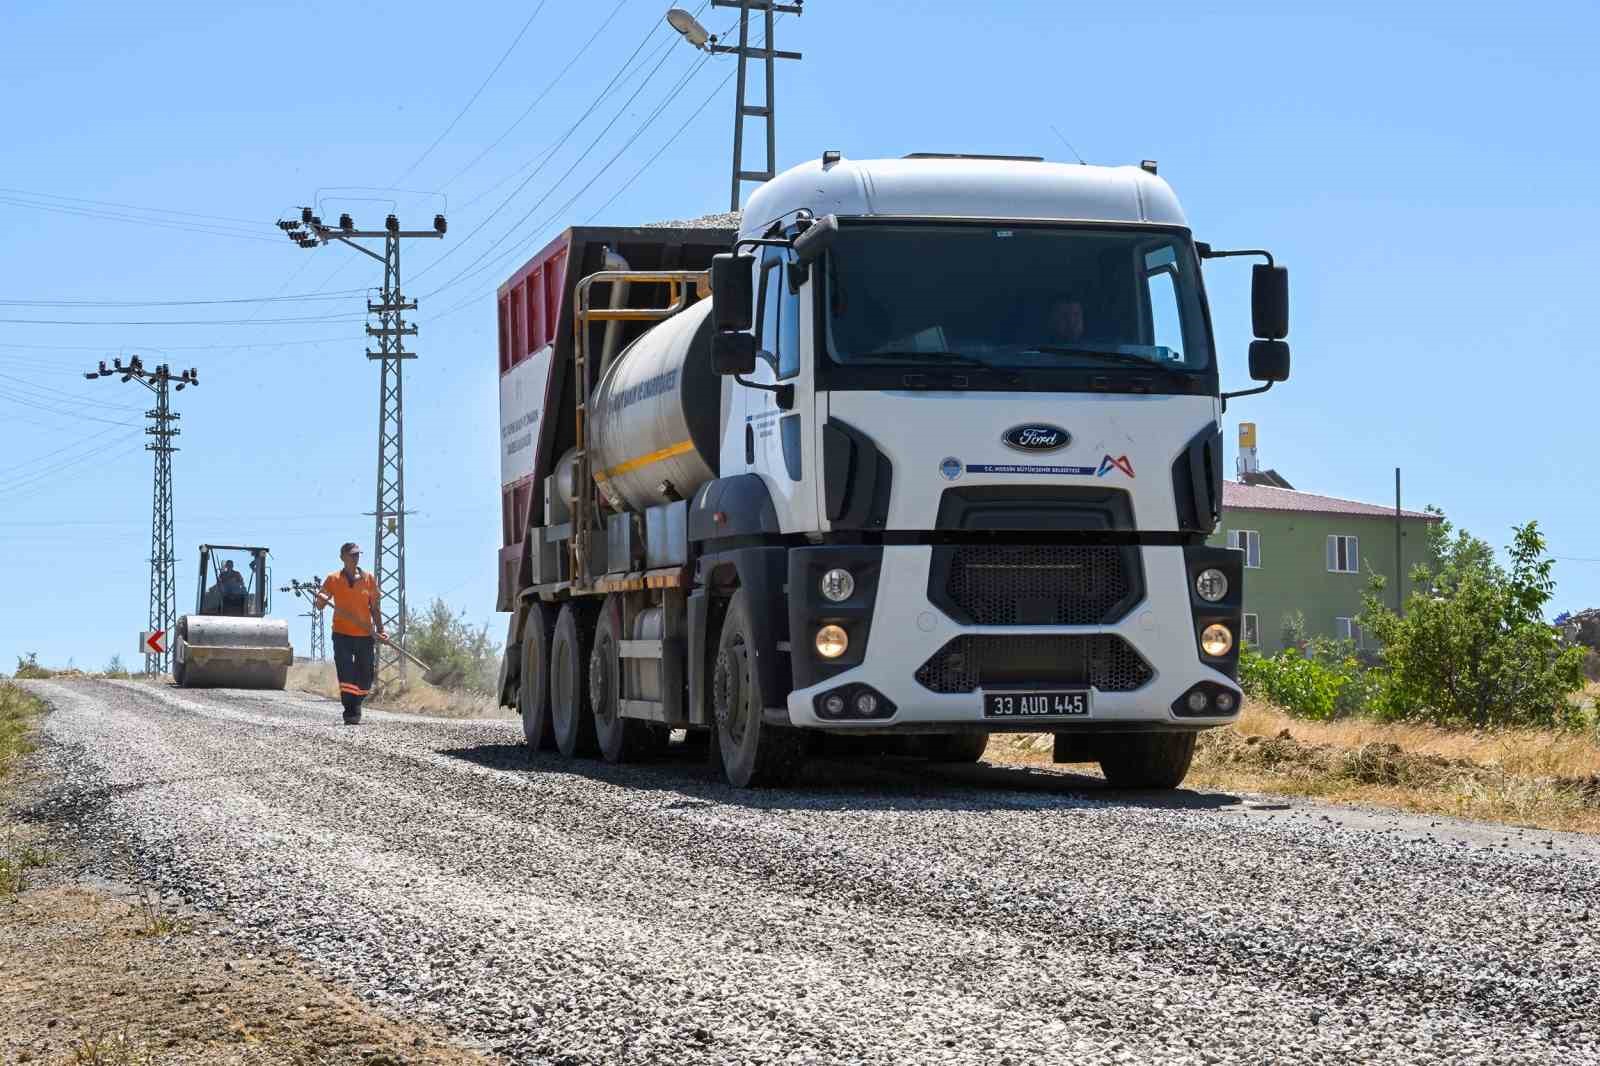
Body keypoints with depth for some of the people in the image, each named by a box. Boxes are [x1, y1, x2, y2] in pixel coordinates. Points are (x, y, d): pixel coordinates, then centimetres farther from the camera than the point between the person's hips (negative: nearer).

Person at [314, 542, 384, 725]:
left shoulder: (368, 579, 6)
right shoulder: (333, 579, 2)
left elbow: (374, 608, 11)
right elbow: (319, 605, 5)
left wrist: (380, 630, 2)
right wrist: (322, 599, -18)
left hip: (365, 635, 2)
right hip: (342, 634, -2)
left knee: (365, 676, 6)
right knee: (346, 674, -13)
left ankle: (356, 706, 29)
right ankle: (350, 714, -14)